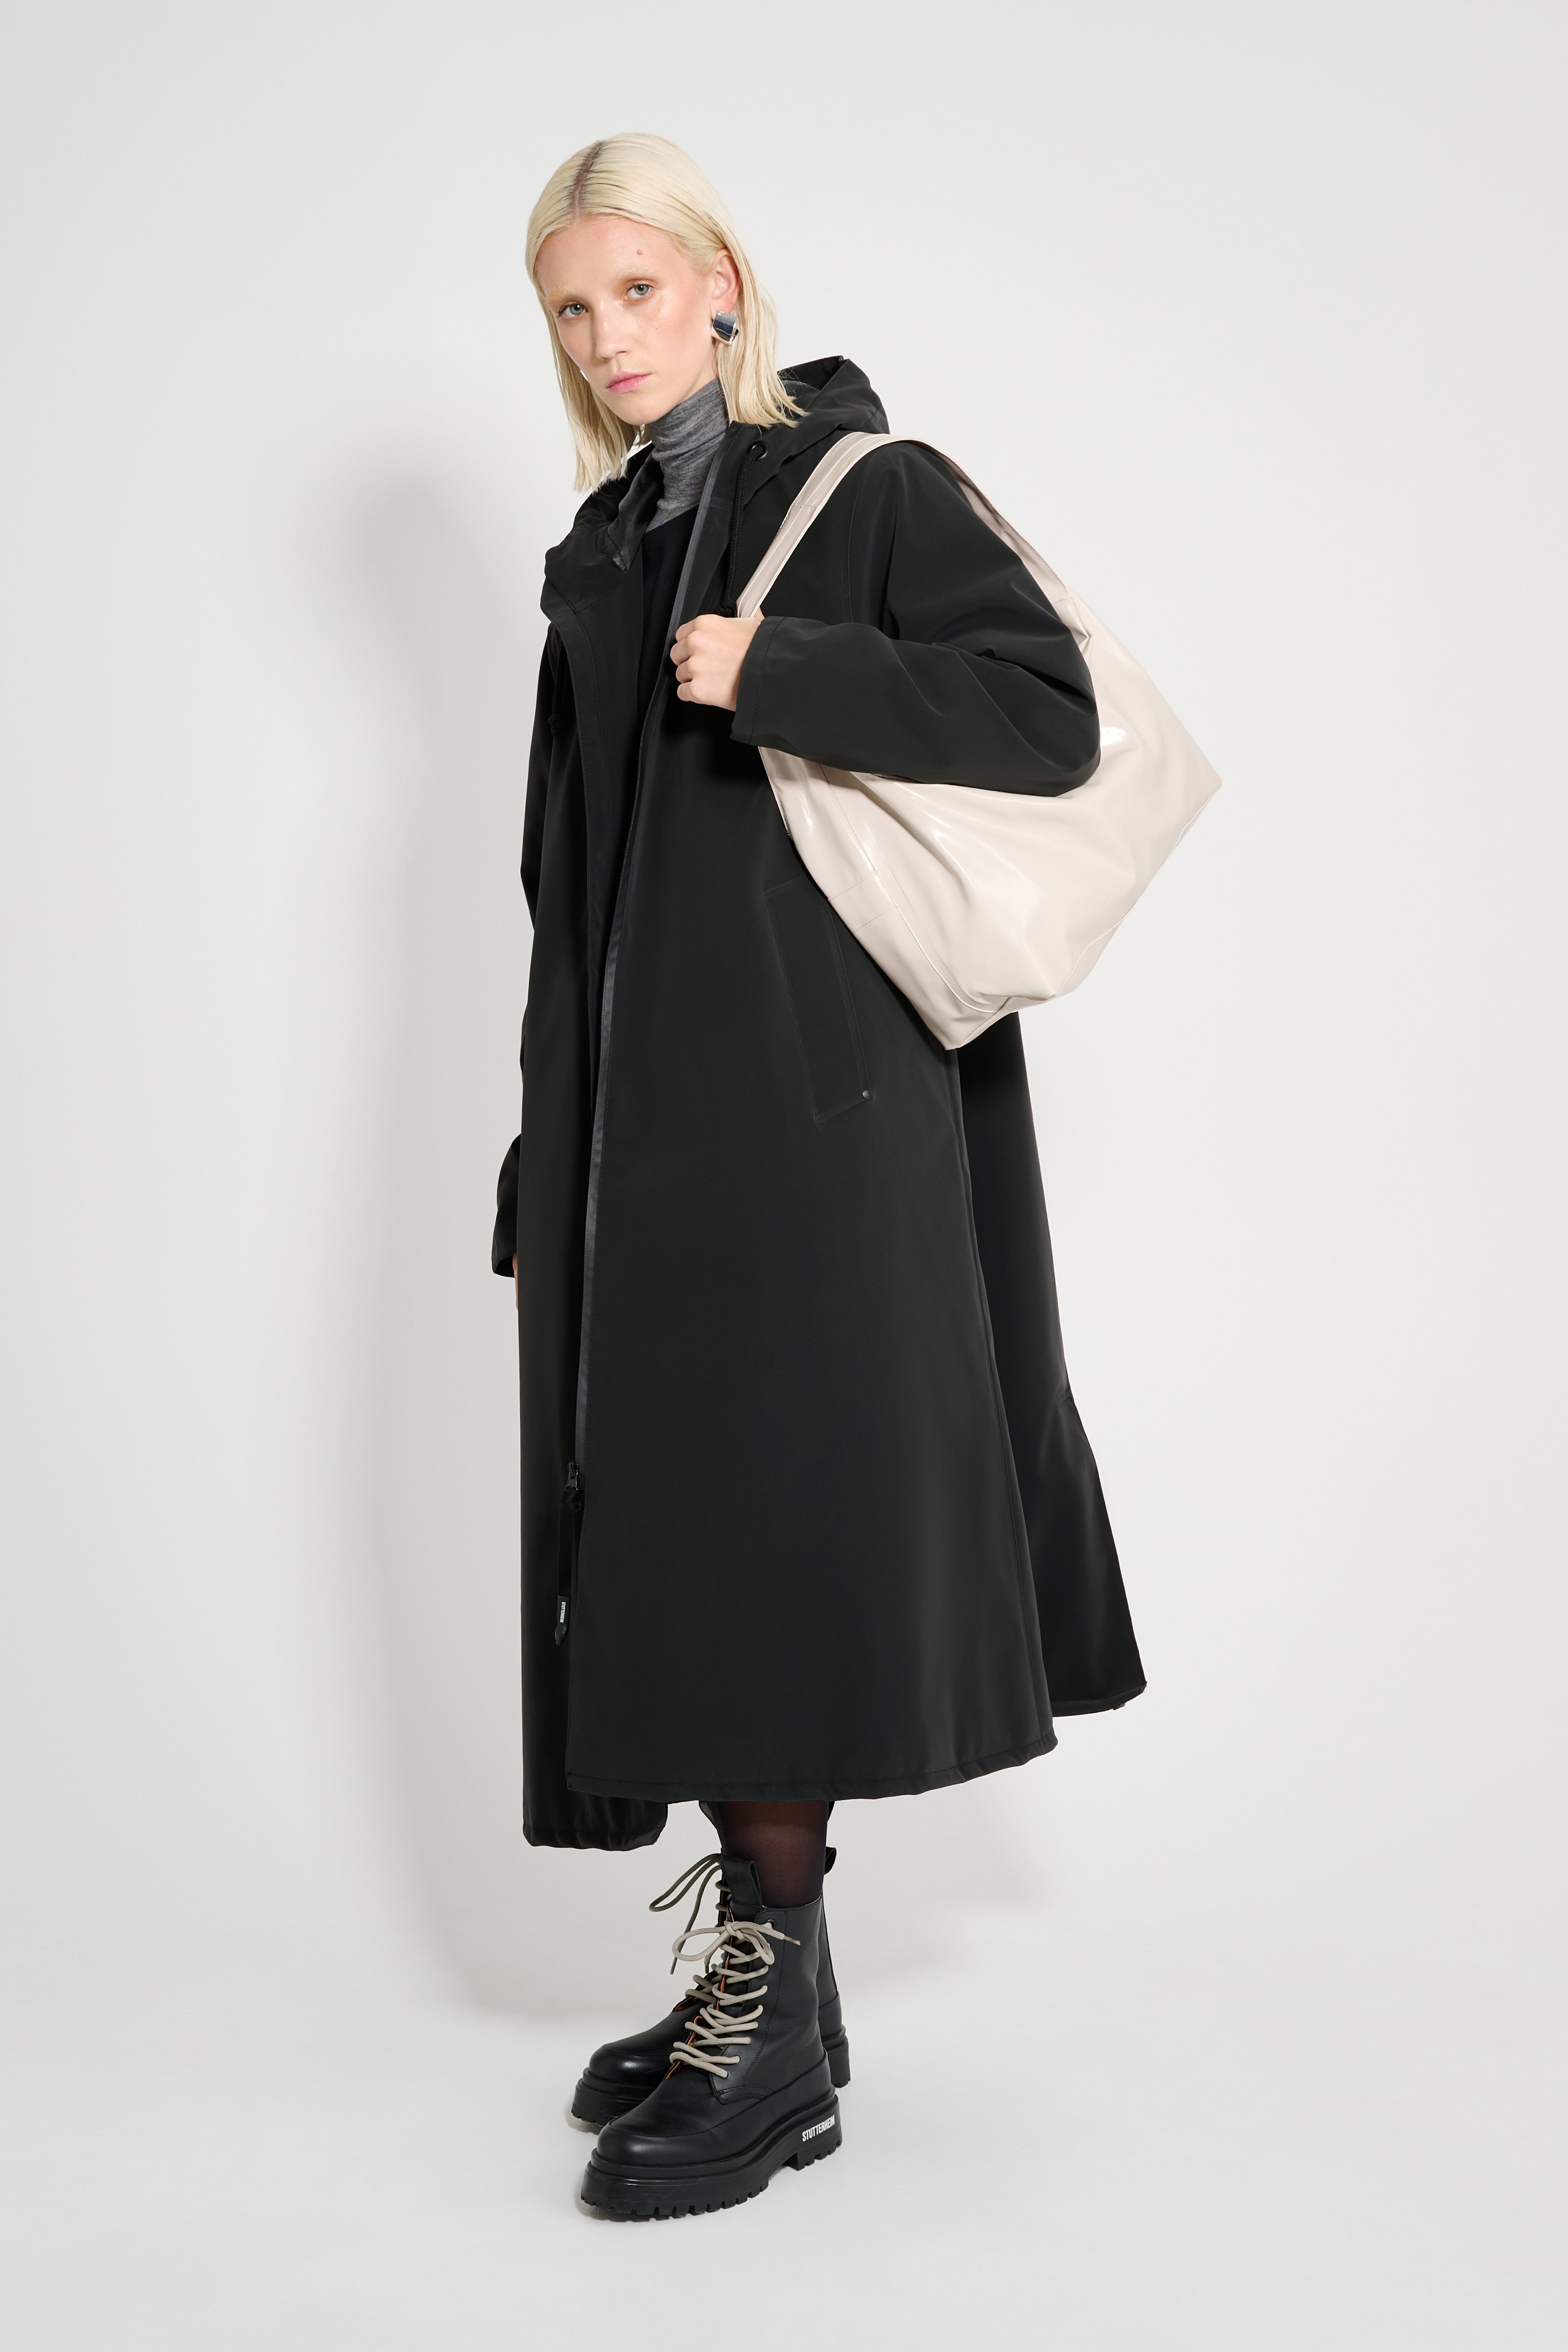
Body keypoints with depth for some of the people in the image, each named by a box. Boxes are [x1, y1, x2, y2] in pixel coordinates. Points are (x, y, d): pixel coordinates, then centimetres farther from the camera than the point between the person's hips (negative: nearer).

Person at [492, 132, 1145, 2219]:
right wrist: (542, 1180, 15)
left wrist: (774, 675, -18)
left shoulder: (862, 488, 0)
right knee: (670, 1535, 6)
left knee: (772, 1529, -9)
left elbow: (1052, 714, -12)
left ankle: (778, 2038, -1)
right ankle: (759, 1978, 17)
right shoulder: (602, 559, 18)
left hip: (813, 1105, -7)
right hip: (638, 1118, 7)